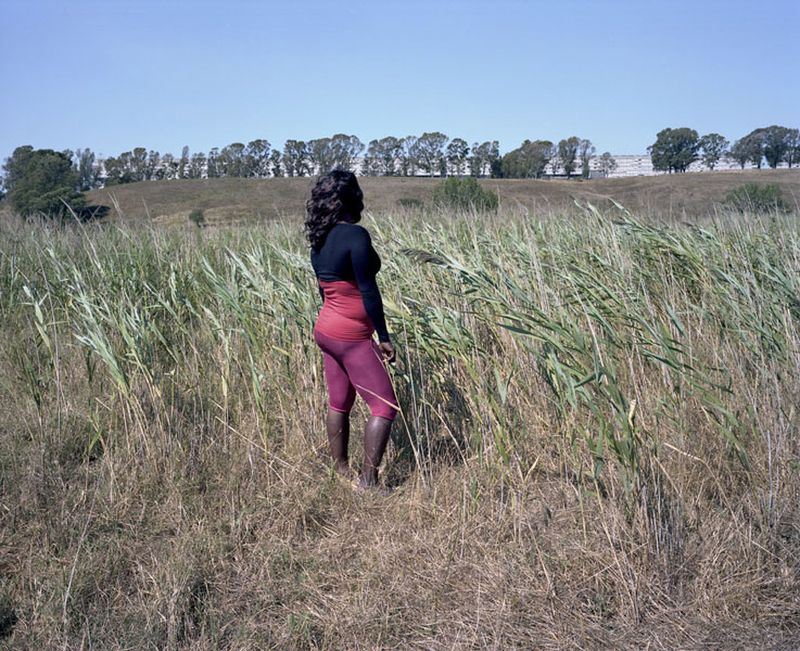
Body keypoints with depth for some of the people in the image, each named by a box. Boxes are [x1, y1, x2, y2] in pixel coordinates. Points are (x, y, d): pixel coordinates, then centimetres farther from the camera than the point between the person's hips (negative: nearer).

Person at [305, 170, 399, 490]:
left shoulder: (319, 239, 7)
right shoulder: (355, 235, -18)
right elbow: (368, 291, -19)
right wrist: (384, 337, -14)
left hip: (325, 329, 9)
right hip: (351, 337, -9)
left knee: (339, 403, 17)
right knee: (385, 406, -2)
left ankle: (341, 470, 27)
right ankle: (368, 482, 0)